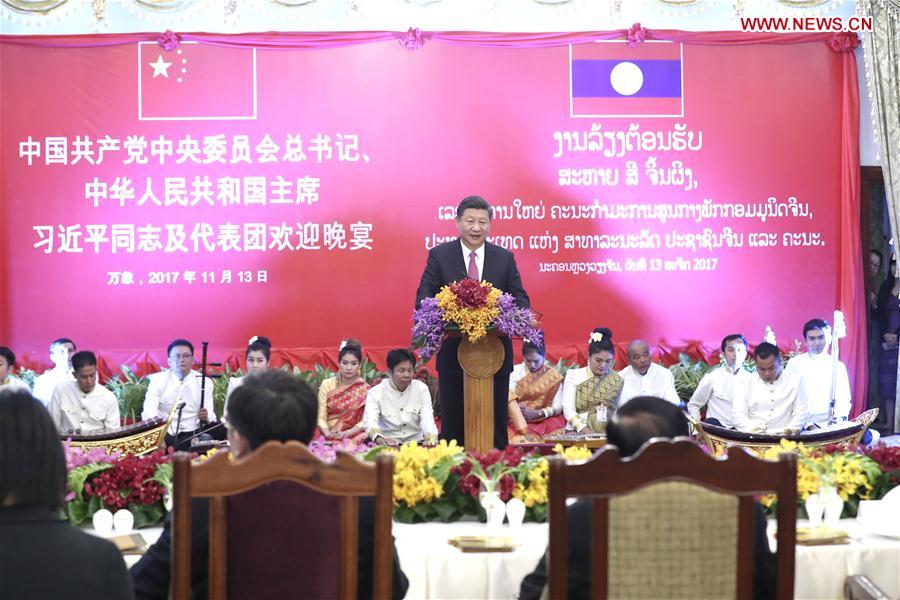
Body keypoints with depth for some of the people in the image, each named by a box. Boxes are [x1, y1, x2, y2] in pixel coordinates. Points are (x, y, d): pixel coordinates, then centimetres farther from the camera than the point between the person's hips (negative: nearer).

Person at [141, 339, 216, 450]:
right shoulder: (158, 380, 5)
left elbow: (210, 415, 4)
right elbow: (149, 412, -8)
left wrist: (206, 418, -22)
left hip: (192, 435, 1)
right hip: (164, 435, -1)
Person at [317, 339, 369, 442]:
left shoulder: (364, 389, 3)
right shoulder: (327, 385, 5)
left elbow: (364, 421, -2)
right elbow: (321, 417, 0)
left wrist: (347, 433, -19)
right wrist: (327, 433, -20)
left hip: (354, 436, 0)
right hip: (329, 440, 0)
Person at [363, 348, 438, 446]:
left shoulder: (421, 389, 3)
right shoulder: (376, 392, -4)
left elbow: (427, 419, -10)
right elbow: (370, 421, -20)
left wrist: (431, 439, -31)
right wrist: (379, 439, -42)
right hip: (387, 446, 0)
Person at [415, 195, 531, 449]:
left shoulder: (505, 257, 6)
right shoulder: (439, 255, 1)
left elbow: (520, 299, 4)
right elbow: (424, 297, -4)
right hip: (453, 354, -1)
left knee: (496, 426, 9)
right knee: (452, 428, 7)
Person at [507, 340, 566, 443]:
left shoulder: (553, 375, 3)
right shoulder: (515, 372, 3)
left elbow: (557, 407, -2)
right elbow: (509, 399, -6)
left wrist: (536, 413, -20)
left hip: (545, 419, 1)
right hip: (518, 420, -1)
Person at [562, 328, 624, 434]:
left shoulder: (618, 381, 11)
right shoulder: (573, 376, 8)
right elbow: (568, 408, -1)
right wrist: (582, 428, -17)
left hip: (607, 434, 2)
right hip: (577, 433, -1)